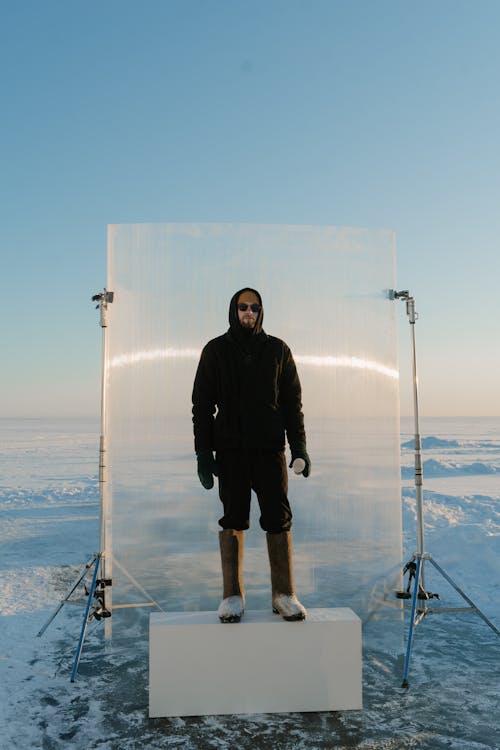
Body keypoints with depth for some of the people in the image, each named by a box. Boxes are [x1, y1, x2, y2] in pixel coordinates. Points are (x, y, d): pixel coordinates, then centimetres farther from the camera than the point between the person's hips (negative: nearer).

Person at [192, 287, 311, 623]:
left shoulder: (278, 350, 8)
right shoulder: (215, 350, 6)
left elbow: (293, 401, 9)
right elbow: (202, 403, 5)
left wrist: (299, 445, 1)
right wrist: (203, 451, -2)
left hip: (270, 450, 1)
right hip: (230, 450, 0)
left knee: (279, 519, 1)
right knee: (233, 521, 3)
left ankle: (284, 595, 12)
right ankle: (233, 596, 13)